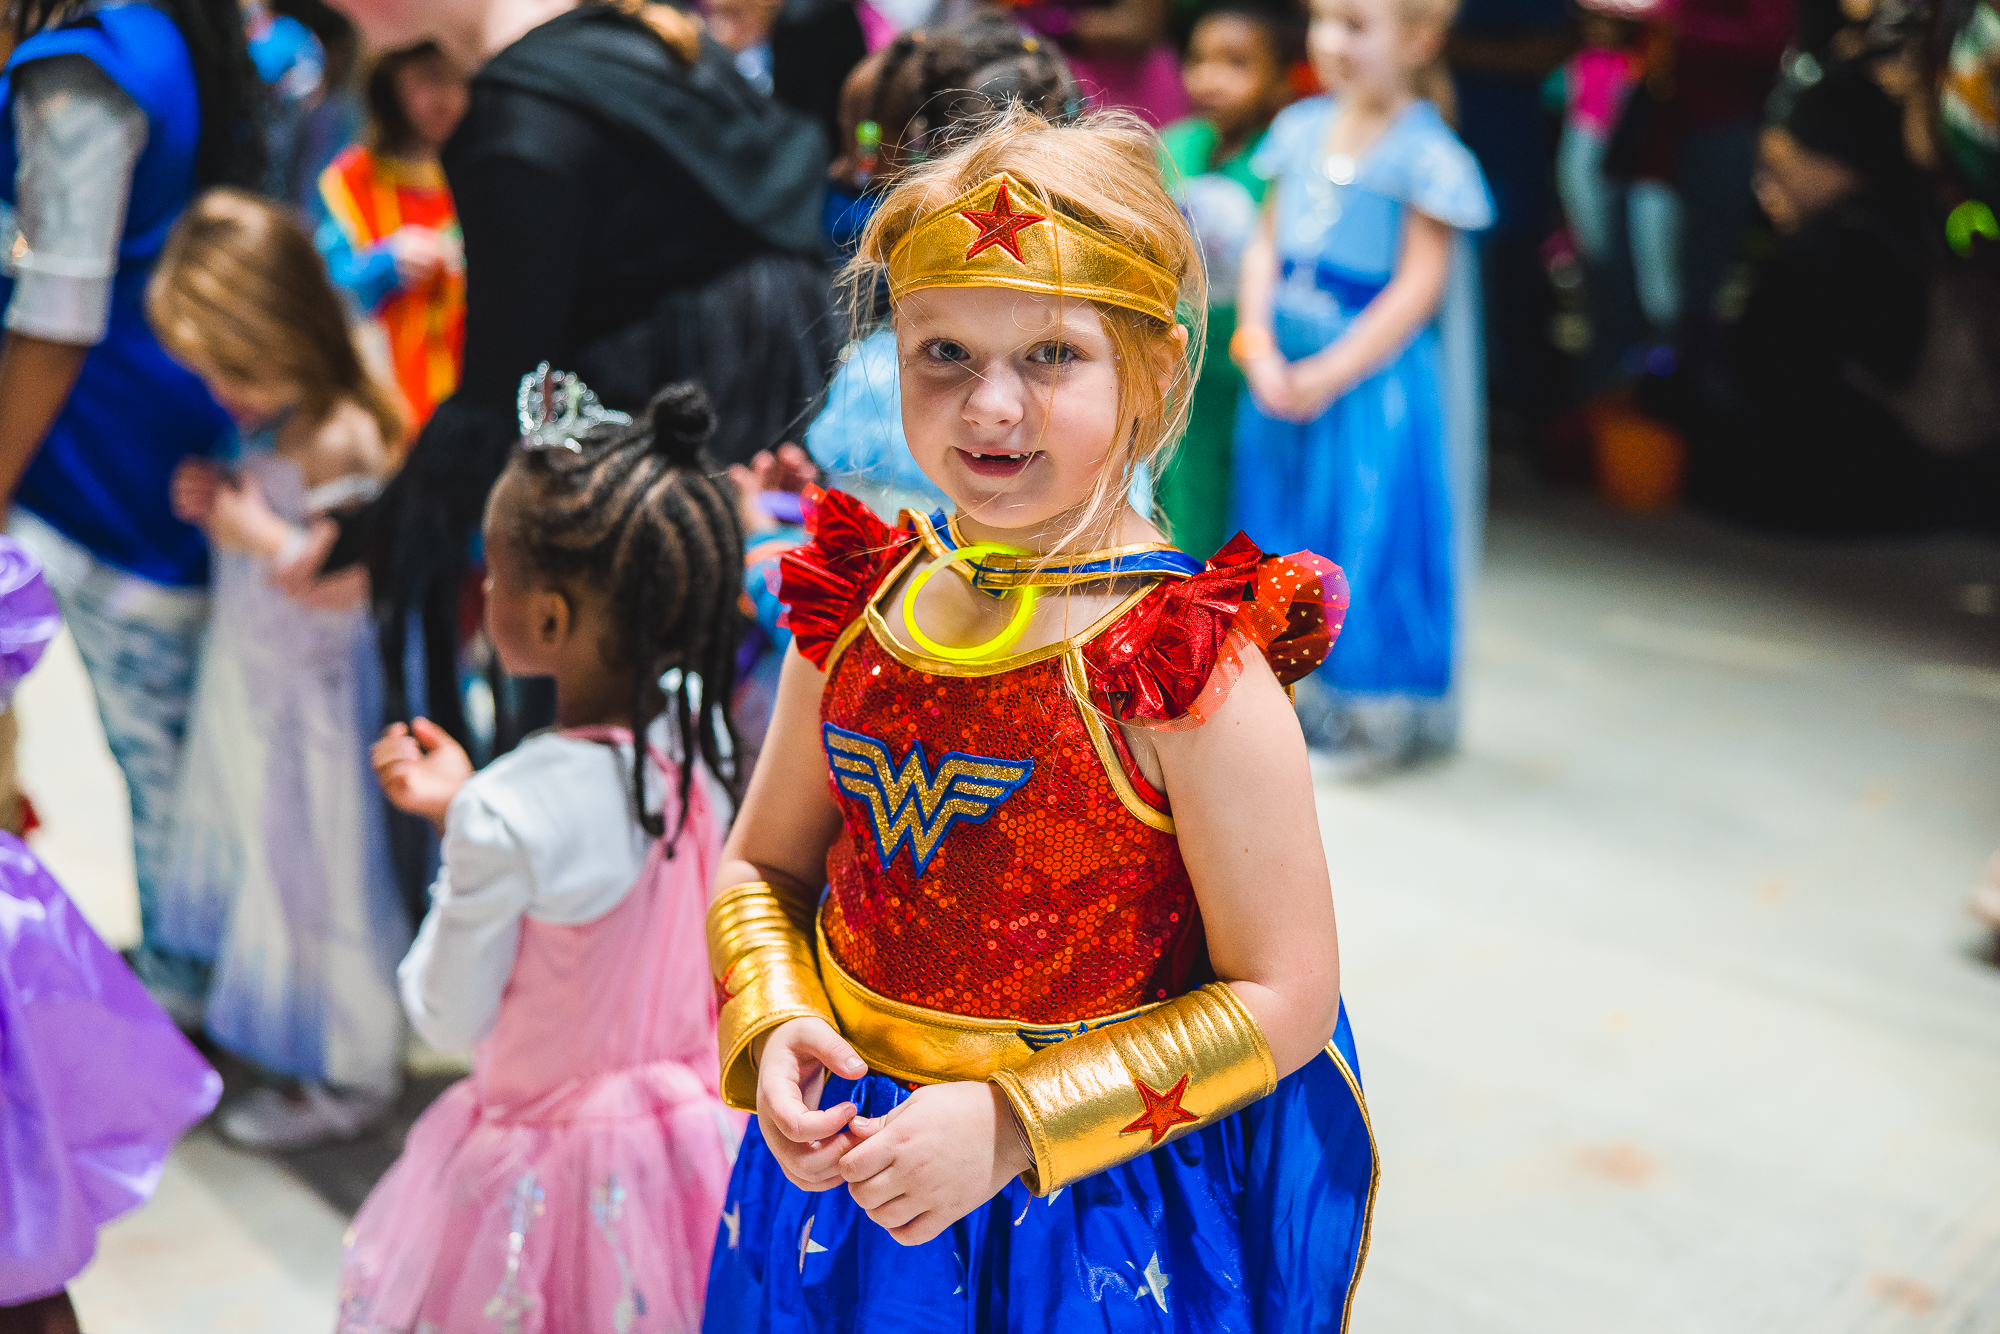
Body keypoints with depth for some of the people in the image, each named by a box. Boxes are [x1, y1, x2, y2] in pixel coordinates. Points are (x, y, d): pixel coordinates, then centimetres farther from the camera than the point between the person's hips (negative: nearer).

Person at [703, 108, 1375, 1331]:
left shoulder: (1192, 672, -20)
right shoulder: (856, 615, -4)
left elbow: (1283, 1000, -17)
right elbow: (764, 870, 8)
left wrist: (1017, 1123, -22)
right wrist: (771, 1032, -12)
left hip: (1109, 1208, -4)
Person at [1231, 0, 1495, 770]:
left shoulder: (1426, 153, -13)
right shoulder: (1302, 129, 6)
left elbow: (1418, 288, -15)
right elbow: (1266, 244, 9)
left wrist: (1329, 375, -17)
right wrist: (1257, 345, -5)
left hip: (1378, 375, -6)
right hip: (1286, 369, 7)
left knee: (1376, 532, -1)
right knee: (1289, 521, 14)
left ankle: (1394, 707, 15)